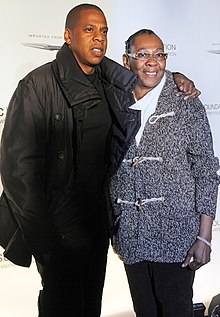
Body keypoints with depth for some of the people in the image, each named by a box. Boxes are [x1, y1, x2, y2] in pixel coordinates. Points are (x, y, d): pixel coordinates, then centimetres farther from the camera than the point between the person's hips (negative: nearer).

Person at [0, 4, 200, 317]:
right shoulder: (39, 85, -16)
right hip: (57, 222, -5)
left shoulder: (107, 85, 2)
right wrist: (41, 238, -17)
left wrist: (175, 77, 0)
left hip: (98, 216, 6)